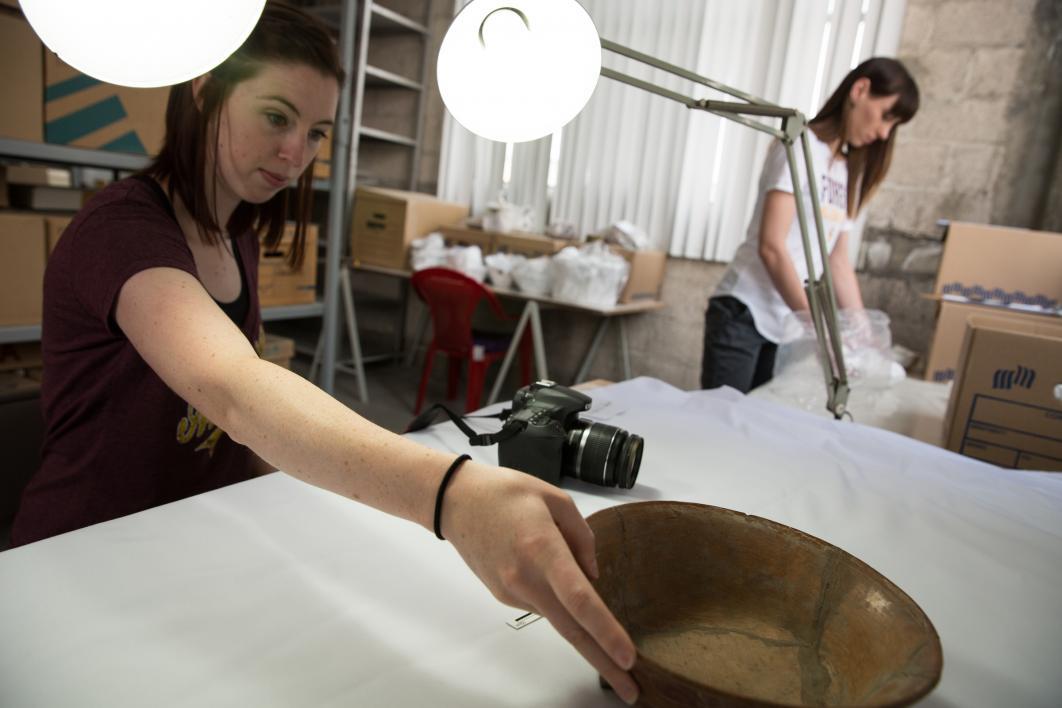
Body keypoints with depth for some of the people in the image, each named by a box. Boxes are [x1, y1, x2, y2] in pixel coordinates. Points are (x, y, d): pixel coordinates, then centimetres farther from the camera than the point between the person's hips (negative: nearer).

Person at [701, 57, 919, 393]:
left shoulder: (849, 172, 16)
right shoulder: (800, 144, -7)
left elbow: (838, 260, 19)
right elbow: (771, 247, -16)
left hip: (789, 326, 7)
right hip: (744, 313, -7)